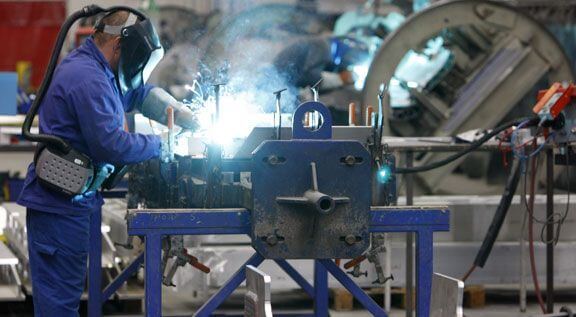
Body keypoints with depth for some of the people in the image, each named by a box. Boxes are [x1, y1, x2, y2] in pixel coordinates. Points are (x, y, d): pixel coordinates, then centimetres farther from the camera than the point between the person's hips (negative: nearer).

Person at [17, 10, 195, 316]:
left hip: (65, 201, 11)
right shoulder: (88, 79, -20)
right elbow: (111, 144, -25)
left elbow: (141, 93, 26)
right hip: (61, 205, -11)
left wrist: (182, 115, 11)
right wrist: (160, 145, -11)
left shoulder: (93, 69, 16)